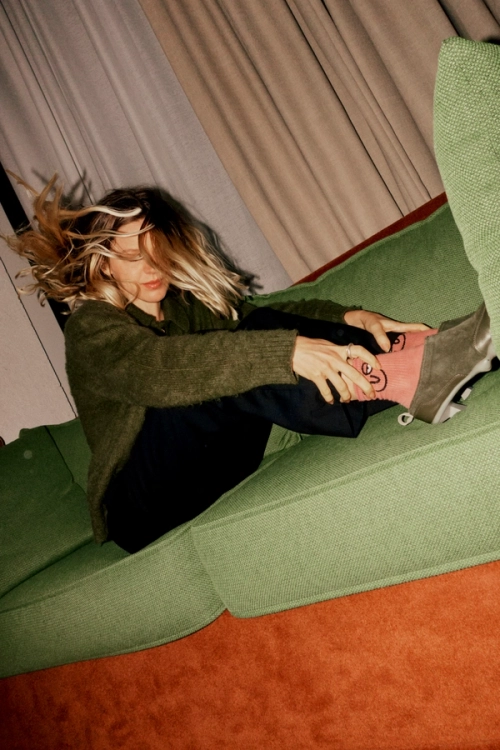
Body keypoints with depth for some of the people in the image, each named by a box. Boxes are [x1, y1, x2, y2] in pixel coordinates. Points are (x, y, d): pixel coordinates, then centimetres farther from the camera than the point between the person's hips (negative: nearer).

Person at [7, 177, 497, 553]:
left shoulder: (187, 302, 13)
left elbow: (263, 314, 4)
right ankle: (409, 380, -38)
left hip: (214, 473, 6)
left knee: (264, 328, -14)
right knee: (226, 377, -33)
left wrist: (349, 318, -16)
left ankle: (421, 350, -25)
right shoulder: (91, 331, -10)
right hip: (145, 508, -6)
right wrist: (289, 351, -45)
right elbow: (162, 368, -31)